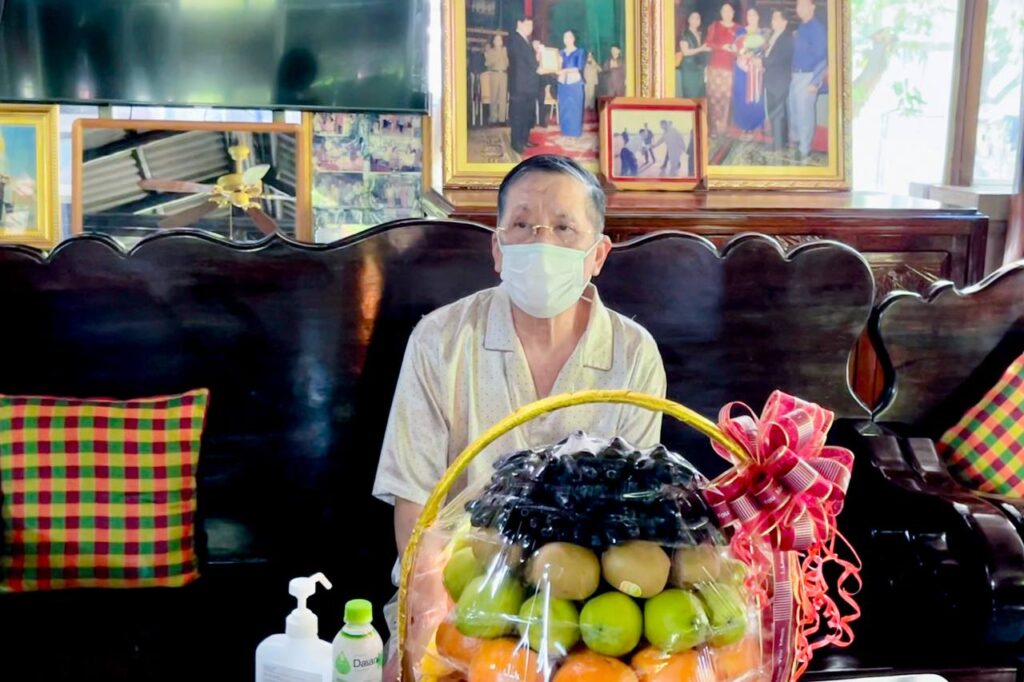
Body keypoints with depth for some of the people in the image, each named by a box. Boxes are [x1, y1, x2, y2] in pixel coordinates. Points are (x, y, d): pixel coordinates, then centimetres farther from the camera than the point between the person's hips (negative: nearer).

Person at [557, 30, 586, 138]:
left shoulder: (580, 52, -1)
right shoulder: (561, 53, 13)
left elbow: (580, 68, -11)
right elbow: (558, 66, 12)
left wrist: (565, 70, -20)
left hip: (575, 83, -4)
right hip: (563, 83, 4)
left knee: (575, 107, -4)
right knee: (563, 107, 3)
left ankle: (575, 132, 0)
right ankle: (565, 131, 10)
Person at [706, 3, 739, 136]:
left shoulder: (737, 29, 9)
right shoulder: (714, 26, 9)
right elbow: (709, 44, 2)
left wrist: (736, 49, -11)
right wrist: (722, 47, -12)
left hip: (730, 66, 0)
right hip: (715, 65, 0)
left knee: (726, 96, -5)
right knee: (714, 95, -6)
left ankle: (723, 126, -2)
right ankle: (714, 126, -3)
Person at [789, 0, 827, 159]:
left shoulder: (817, 28, -14)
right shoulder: (801, 27, 11)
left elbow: (822, 57, -17)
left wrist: (815, 82, -19)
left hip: (808, 76, -8)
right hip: (796, 75, 8)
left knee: (804, 112, -2)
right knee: (794, 110, 17)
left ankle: (804, 148, 7)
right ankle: (796, 142, 32)